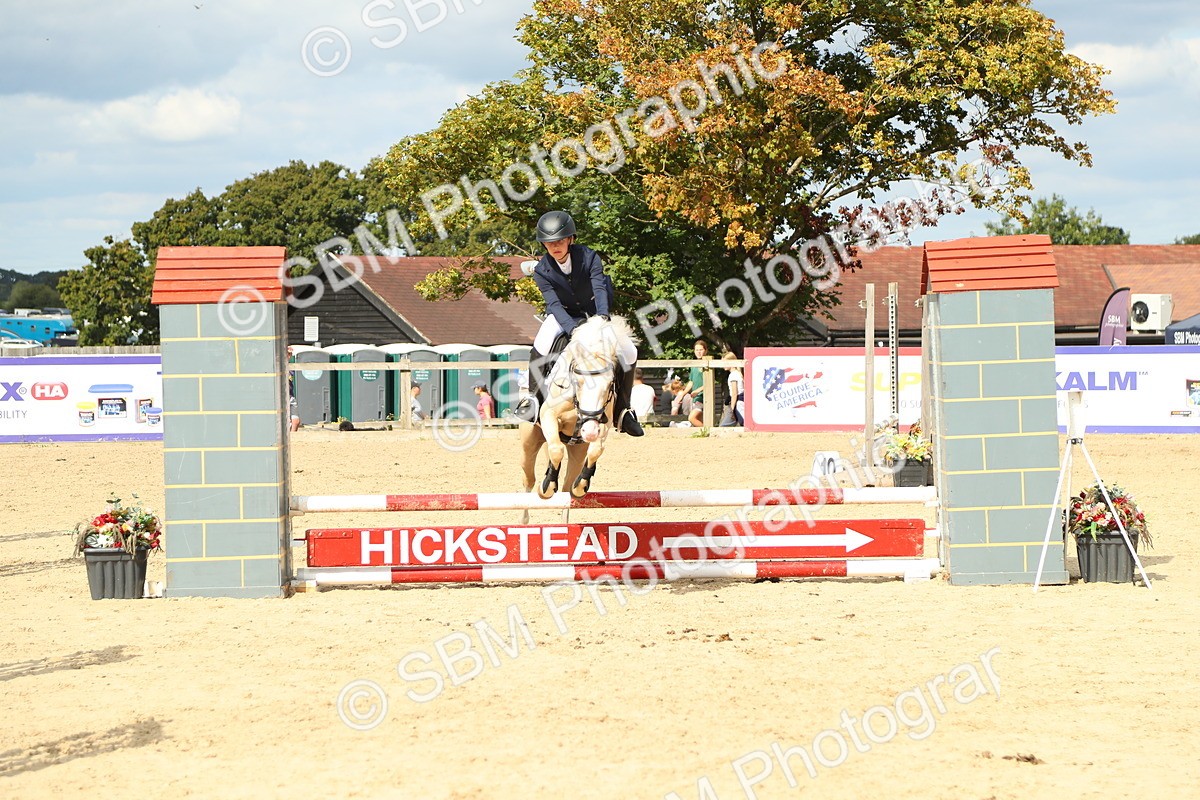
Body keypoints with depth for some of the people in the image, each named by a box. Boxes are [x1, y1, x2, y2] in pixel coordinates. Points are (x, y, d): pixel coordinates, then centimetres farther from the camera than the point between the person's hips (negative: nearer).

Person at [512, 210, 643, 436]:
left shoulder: (589, 257, -18)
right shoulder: (542, 271, -17)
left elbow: (599, 288, -30)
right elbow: (554, 303, -27)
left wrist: (603, 316, -50)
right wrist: (573, 329, -44)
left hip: (594, 314, 1)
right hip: (563, 317, -1)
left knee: (628, 352, -14)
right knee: (542, 345, -34)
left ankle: (622, 411, -1)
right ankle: (534, 396, -21)